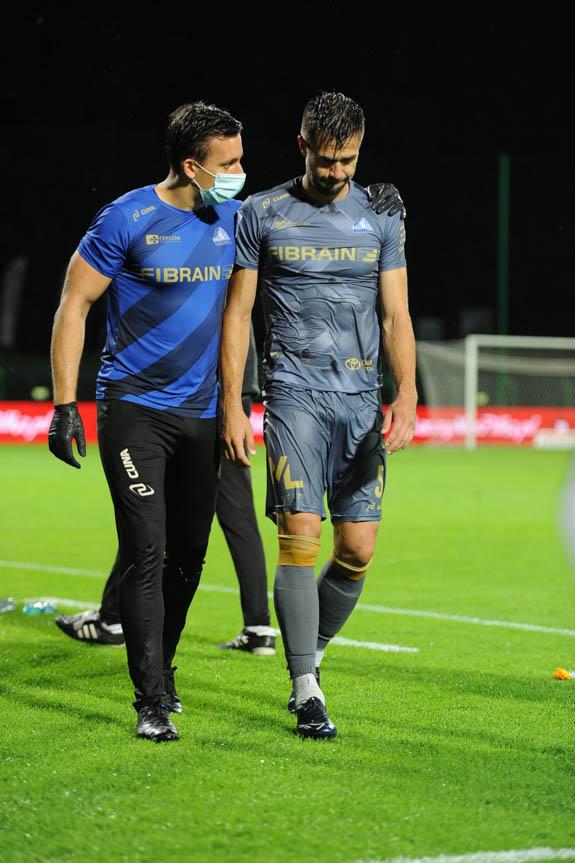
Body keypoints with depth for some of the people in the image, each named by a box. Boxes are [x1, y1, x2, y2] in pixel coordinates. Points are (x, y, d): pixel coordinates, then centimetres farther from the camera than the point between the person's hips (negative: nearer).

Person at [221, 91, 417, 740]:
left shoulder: (381, 219, 9)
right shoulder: (262, 215, 4)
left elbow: (396, 316, 7)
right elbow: (237, 313, 5)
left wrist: (406, 395, -8)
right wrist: (231, 406, -1)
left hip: (362, 398, 3)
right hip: (295, 392, -3)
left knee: (357, 550, 1)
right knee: (300, 535, -13)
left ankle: (310, 655, 25)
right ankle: (306, 691, -10)